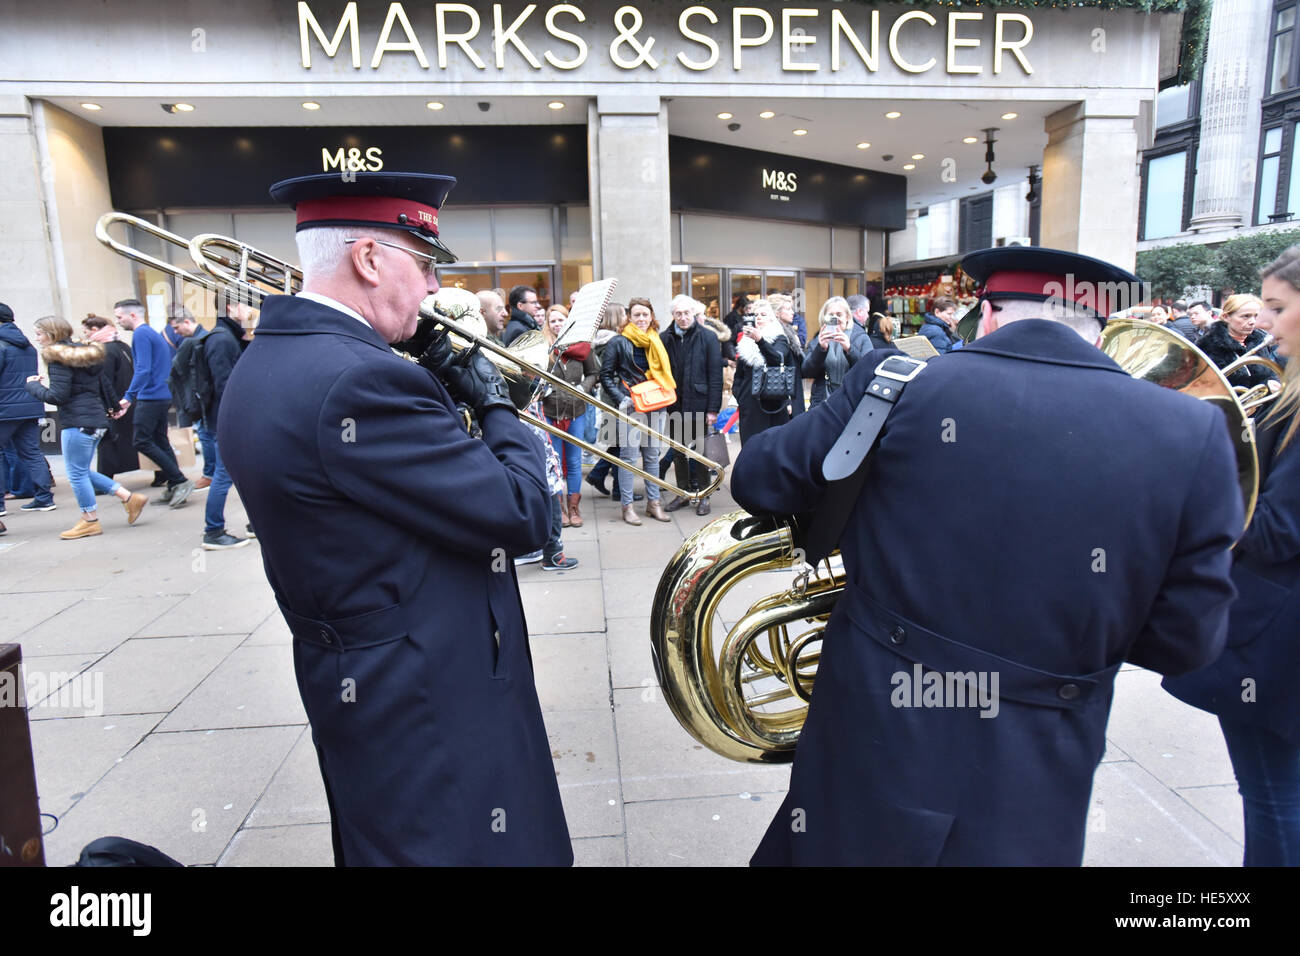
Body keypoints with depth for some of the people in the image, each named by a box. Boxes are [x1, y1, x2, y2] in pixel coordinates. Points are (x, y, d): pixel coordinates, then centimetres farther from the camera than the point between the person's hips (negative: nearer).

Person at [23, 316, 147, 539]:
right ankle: (130, 498, 13)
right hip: (96, 419, 9)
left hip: (77, 423, -9)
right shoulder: (83, 353, 15)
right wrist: (115, 406, 34)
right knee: (82, 471, 16)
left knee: (77, 473, 1)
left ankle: (90, 521, 10)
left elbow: (57, 396, -18)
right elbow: (103, 385, 22)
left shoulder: (60, 358, -12)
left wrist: (34, 386, -1)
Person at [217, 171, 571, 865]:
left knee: (378, 838, 26)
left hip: (348, 679, 10)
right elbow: (523, 516, -24)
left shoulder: (262, 362, 4)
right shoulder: (359, 378, -27)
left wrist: (436, 386, 2)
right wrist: (495, 404, -8)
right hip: (430, 706, -10)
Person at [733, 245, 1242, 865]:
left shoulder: (896, 381, -12)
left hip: (871, 753, 0)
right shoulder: (1193, 435, -10)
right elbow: (1186, 639, -4)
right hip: (1031, 800, 1)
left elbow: (758, 482, -2)